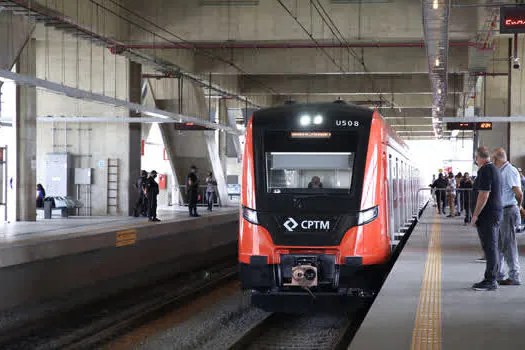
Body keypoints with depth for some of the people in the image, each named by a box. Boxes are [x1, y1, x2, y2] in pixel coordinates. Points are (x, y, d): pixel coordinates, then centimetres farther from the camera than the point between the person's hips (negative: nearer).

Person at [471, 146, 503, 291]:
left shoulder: (485, 171, -17)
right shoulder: (494, 169, 15)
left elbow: (484, 194, -23)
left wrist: (475, 215, -17)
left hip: (487, 214, -10)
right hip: (496, 213, 10)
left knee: (490, 247, -7)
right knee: (491, 247, 14)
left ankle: (490, 281, -5)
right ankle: (491, 279, 20)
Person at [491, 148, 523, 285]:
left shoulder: (510, 171, -15)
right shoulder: (500, 172, 16)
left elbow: (519, 193, -21)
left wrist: (518, 206, -4)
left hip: (508, 212, -10)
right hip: (499, 212, 10)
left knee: (508, 245, -6)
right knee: (497, 244, 13)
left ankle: (514, 277, 0)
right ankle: (498, 275, 21)